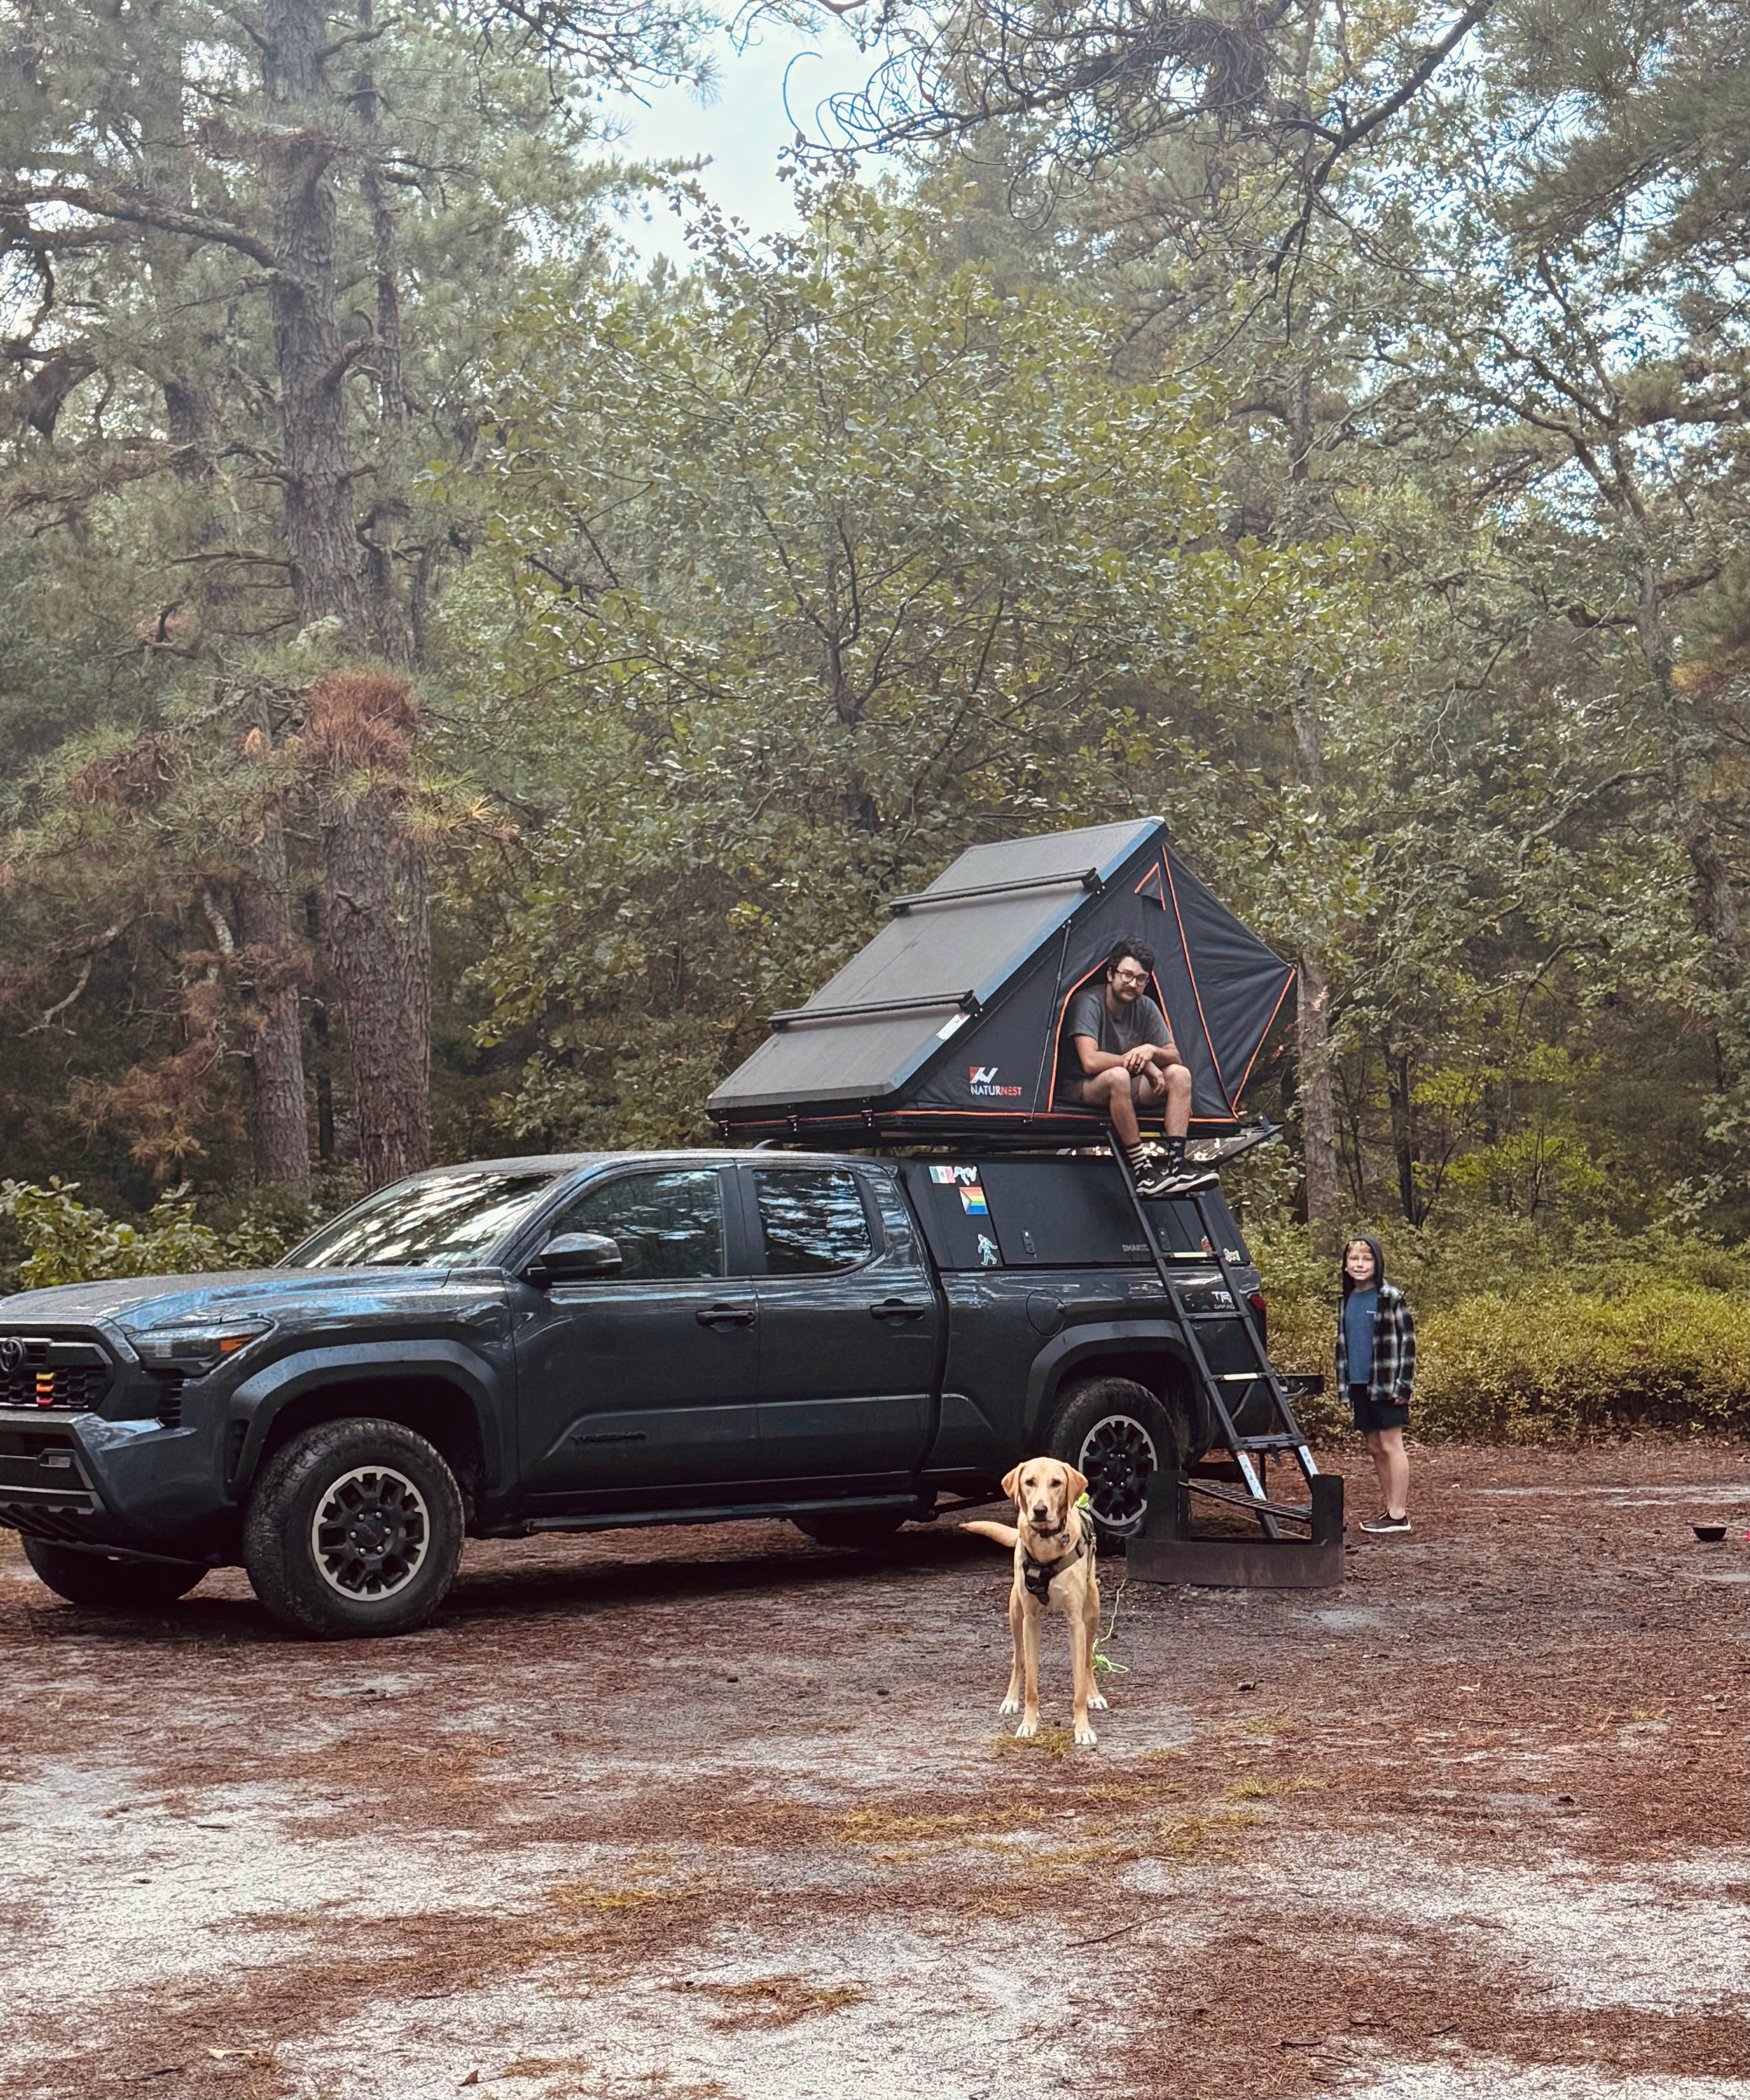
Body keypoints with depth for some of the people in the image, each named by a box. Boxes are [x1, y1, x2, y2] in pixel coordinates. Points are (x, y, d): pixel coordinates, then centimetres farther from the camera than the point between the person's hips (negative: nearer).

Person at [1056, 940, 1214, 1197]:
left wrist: (1152, 1051, -21)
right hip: (1082, 1090, -7)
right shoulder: (1088, 1003, -19)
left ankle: (1175, 1168, -26)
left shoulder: (1145, 1007, 1)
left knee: (1179, 1074, -14)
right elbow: (1090, 1061, -30)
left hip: (1126, 1089, 7)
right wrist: (1143, 1064, -22)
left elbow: (1175, 1057, 3)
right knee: (1118, 1076, -39)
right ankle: (1144, 1175, -37)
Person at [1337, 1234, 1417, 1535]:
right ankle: (1392, 1509, 17)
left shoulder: (1390, 1298, -7)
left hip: (1386, 1384, -7)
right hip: (1360, 1384, 7)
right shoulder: (1348, 1299, 12)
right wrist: (1344, 1382, 15)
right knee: (1374, 1448, 9)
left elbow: (1407, 1340, -7)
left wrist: (1403, 1383, -12)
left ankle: (1399, 1515, -2)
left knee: (1391, 1445, -5)